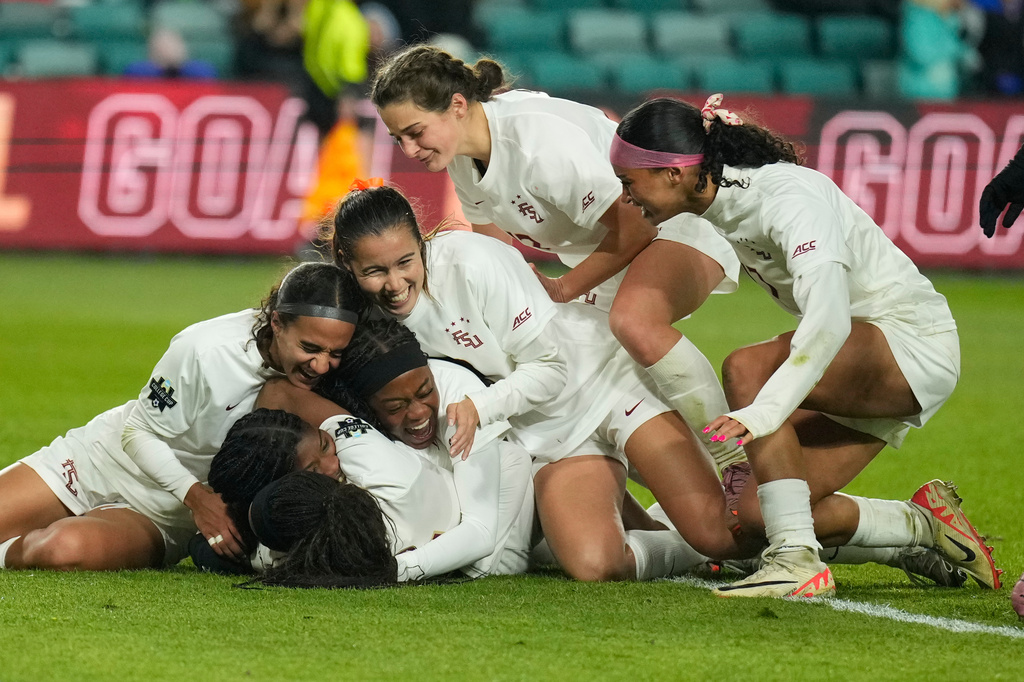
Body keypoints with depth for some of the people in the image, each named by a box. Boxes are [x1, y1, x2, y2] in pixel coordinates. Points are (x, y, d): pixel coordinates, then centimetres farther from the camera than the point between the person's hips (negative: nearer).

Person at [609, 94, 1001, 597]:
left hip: (917, 347, -9)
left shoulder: (789, 198, -27)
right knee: (755, 512, -4)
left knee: (747, 368, -30)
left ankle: (798, 560, -32)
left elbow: (828, 320, -41)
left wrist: (761, 413, -50)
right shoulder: (714, 207, -1)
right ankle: (926, 523, 13)